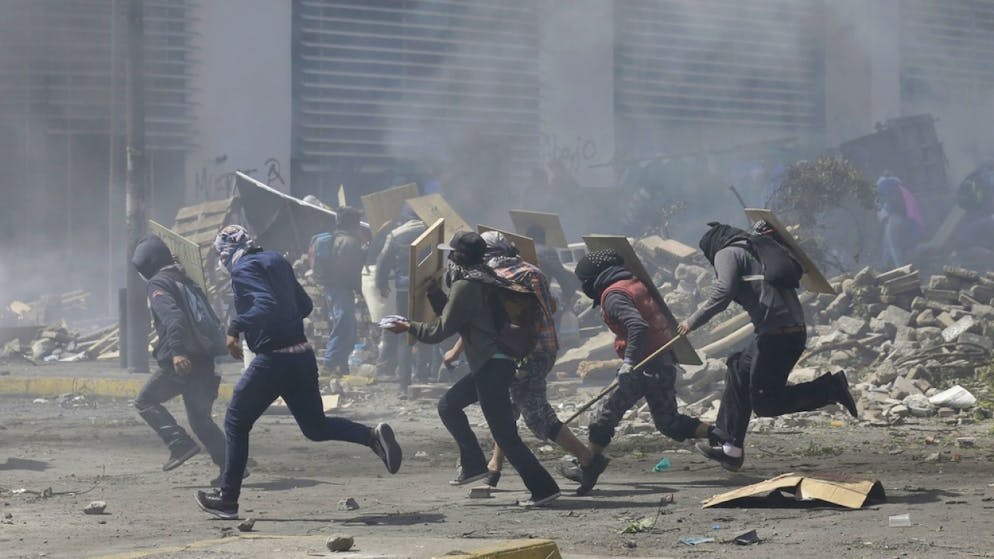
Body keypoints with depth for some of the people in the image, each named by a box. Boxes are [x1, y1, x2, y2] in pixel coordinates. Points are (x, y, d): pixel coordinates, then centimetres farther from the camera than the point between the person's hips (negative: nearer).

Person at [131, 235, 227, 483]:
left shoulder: (158, 284, -4)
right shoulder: (186, 281, 22)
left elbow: (173, 317, -22)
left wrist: (177, 352, -31)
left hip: (178, 362, -8)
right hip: (203, 360, 8)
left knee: (145, 401, 9)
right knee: (200, 418, 16)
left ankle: (181, 444, -5)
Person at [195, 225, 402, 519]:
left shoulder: (244, 269, -9)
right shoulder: (277, 261, 17)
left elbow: (265, 306, -25)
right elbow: (304, 305, 21)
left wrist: (235, 328, -22)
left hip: (272, 360, -8)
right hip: (303, 355, 8)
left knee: (236, 423, 6)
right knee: (315, 426, 14)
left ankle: (227, 498, 8)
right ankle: (373, 436, -8)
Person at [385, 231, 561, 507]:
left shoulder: (465, 286, -13)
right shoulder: (483, 281, 15)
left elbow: (442, 329, -11)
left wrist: (409, 327, 2)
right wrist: (433, 293, 29)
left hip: (492, 365, -10)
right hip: (493, 363, 10)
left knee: (504, 434, -8)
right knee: (448, 405, 20)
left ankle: (543, 488, -9)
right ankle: (473, 464, 20)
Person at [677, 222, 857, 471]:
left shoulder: (727, 254, 2)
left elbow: (723, 293, -13)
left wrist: (693, 322, -7)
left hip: (775, 333, -9)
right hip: (795, 330, 9)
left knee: (766, 403, -4)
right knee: (739, 372, 20)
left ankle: (830, 388, -8)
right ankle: (729, 447, 21)